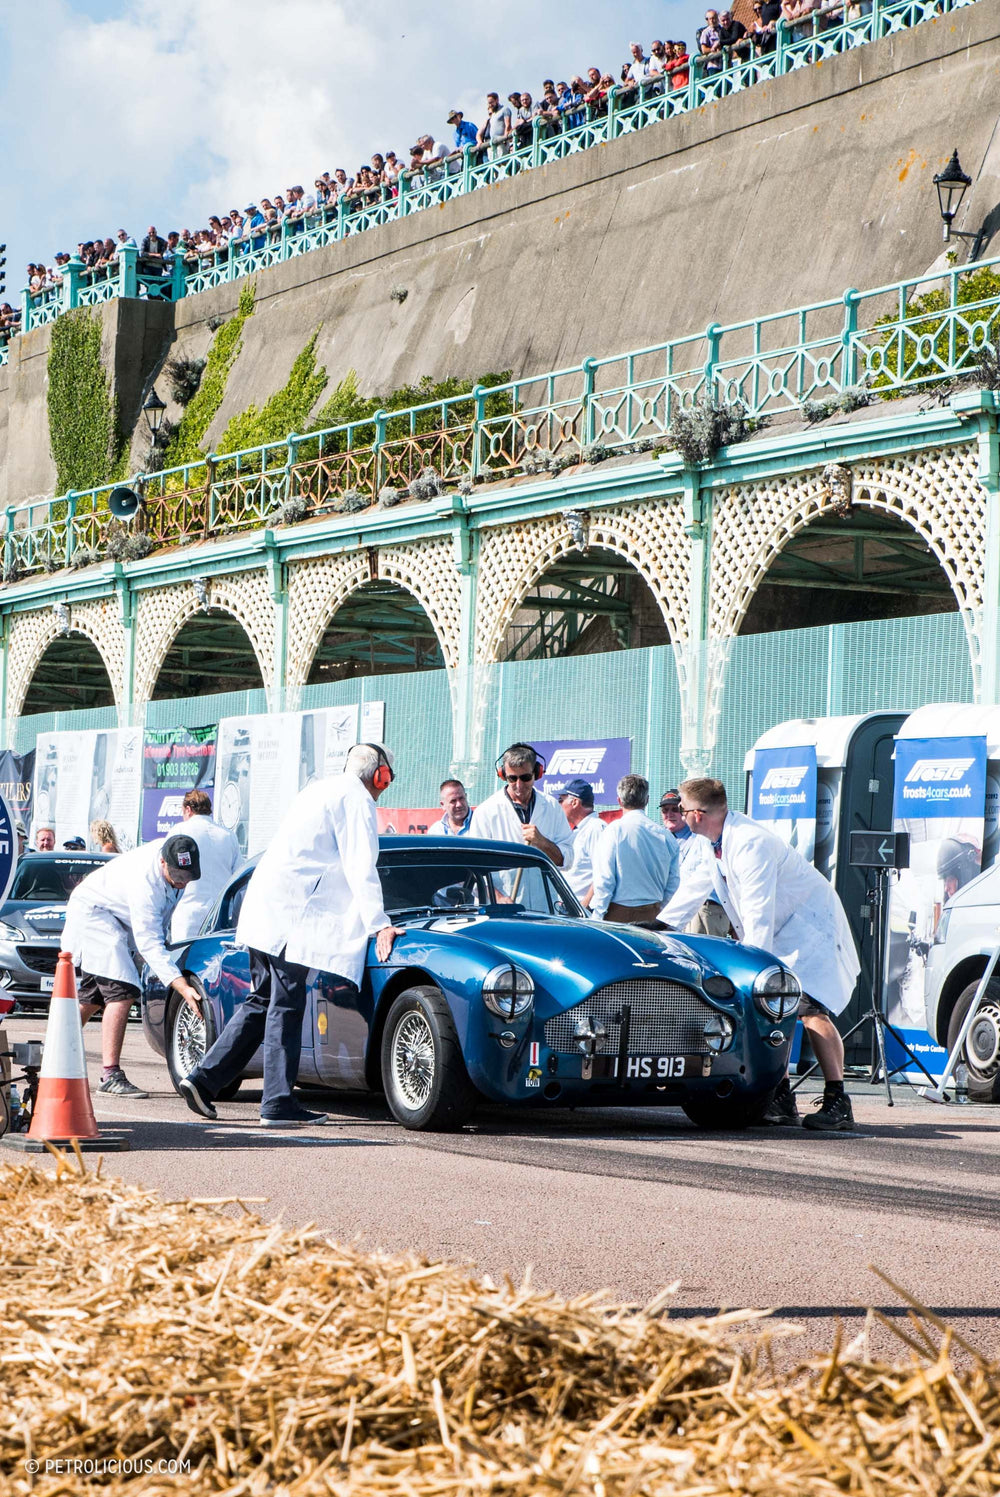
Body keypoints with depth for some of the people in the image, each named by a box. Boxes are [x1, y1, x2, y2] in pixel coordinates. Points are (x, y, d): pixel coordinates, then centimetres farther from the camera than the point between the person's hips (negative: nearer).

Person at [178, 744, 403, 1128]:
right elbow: (361, 868, -13)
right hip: (291, 913, -9)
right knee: (286, 1007, -6)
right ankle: (278, 1104, -5)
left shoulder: (319, 790, 23)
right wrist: (378, 924, -15)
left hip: (262, 907, 9)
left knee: (262, 1002, 14)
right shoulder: (357, 800, -5)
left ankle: (203, 1079, 10)